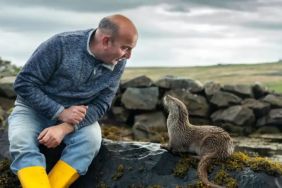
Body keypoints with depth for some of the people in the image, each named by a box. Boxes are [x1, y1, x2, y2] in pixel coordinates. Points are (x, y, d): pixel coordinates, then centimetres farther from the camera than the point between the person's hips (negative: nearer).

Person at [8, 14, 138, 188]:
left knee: (91, 139, -29)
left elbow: (100, 105, -11)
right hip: (35, 108, -2)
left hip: (77, 114, 3)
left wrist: (65, 128, -28)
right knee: (22, 143, -31)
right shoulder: (61, 45, -22)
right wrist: (60, 112, -27)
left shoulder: (118, 64, -10)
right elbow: (24, 84, -18)